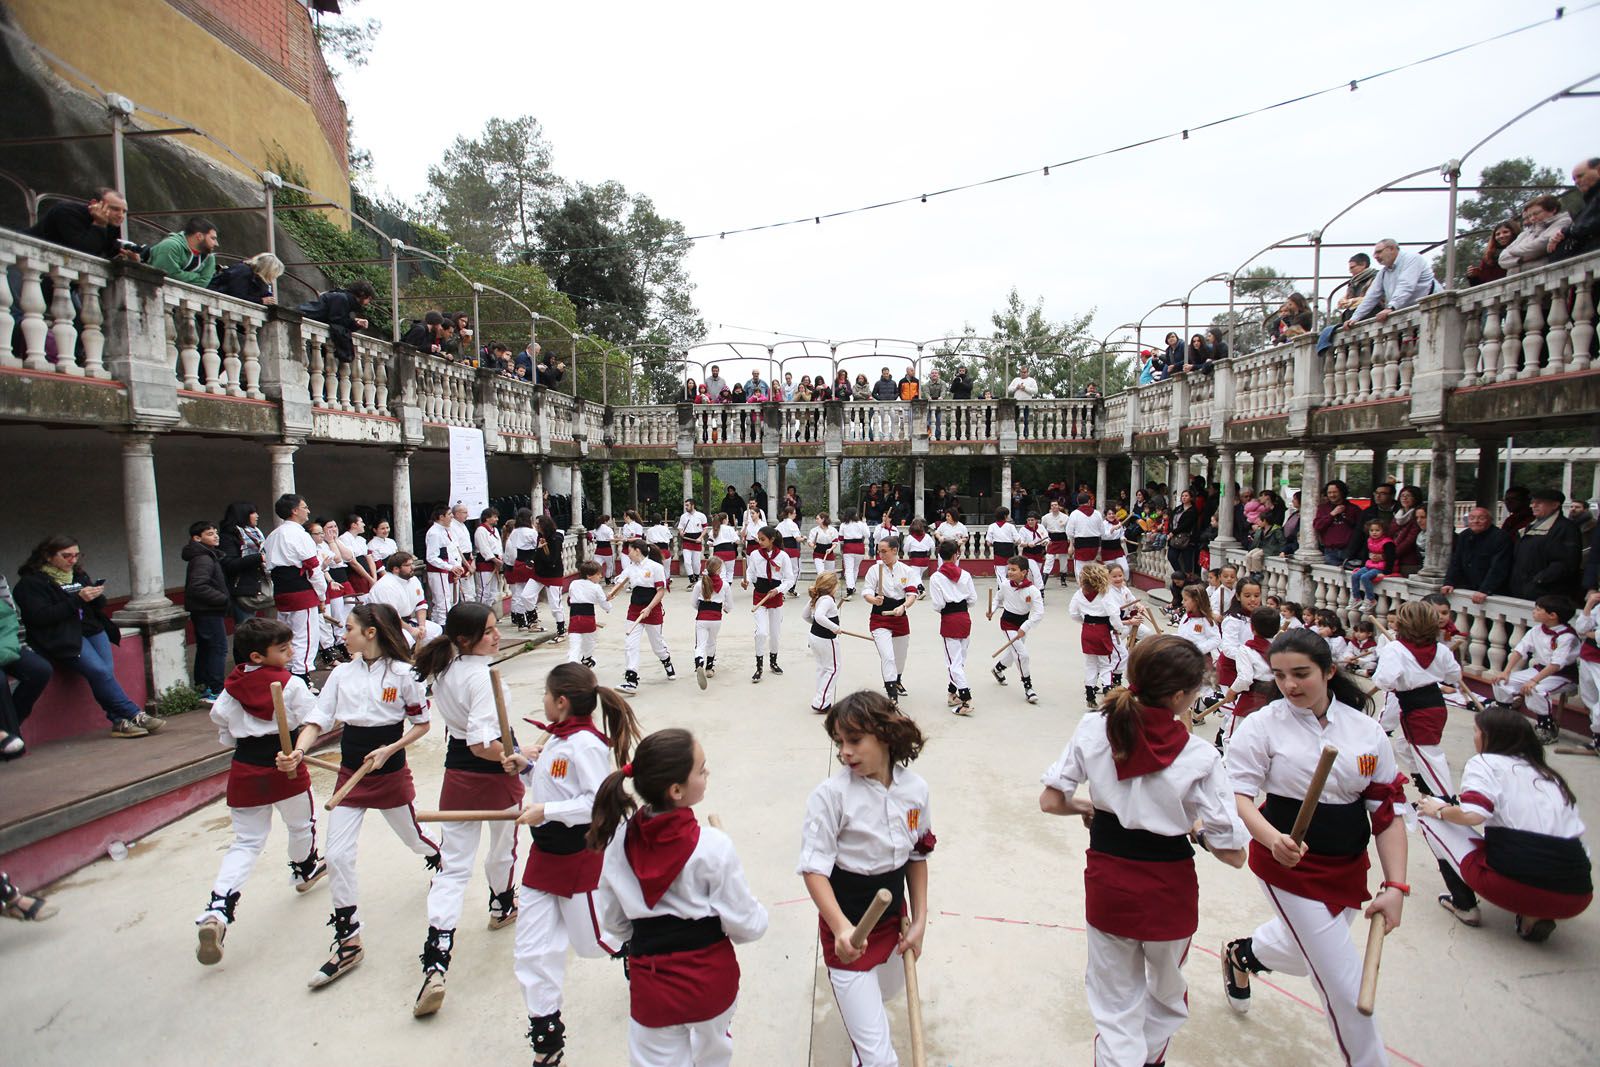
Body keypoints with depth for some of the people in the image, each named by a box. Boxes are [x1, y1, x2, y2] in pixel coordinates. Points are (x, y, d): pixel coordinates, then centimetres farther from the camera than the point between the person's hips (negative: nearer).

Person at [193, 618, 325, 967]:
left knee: (246, 842, 11)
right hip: (285, 768, -4)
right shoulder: (292, 684, -14)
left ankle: (217, 910, -6)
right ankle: (305, 869, 47)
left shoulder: (231, 688, 1)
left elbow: (224, 733, 11)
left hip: (244, 770, 4)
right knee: (300, 823, 23)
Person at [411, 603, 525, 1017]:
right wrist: (512, 757, -25)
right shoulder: (481, 676, -25)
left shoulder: (443, 669, -1)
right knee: (502, 846, 23)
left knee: (453, 866, 6)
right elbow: (482, 742, -32)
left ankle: (435, 965, -1)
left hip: (457, 777, 6)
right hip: (495, 779, -5)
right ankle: (501, 906, 49)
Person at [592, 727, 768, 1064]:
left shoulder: (620, 838, -11)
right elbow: (745, 926, -15)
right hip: (709, 979, -2)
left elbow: (613, 919, 3)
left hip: (650, 982, 2)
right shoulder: (712, 846, -24)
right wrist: (758, 913, 7)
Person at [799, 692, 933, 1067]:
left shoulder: (915, 788, -8)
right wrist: (841, 928, -32)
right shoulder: (831, 794, -23)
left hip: (893, 918, 5)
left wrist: (919, 922, 6)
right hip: (848, 929, -5)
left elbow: (917, 857, 5)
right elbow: (814, 868, -20)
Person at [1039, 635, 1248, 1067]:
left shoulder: (1094, 729, -12)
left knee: (1116, 1007, 20)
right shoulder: (1199, 757, -18)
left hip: (1107, 883, 1)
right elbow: (1233, 853, -14)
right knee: (1166, 994, 30)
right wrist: (1194, 826, 5)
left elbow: (1050, 802, -8)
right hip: (1168, 889, -1)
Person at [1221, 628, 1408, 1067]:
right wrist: (1272, 838, -34)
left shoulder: (1366, 730, -4)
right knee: (1345, 987, -1)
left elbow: (1388, 811, -2)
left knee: (1302, 953, 25)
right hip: (1290, 864, -5)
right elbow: (1238, 794, -17)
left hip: (1348, 867, 5)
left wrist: (1396, 886, -7)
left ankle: (1242, 955, 56)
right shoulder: (1263, 725, -14)